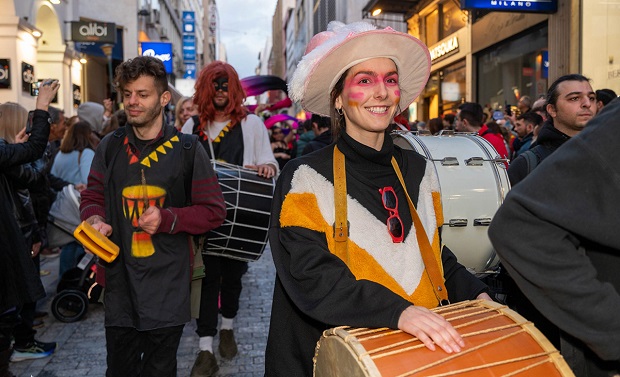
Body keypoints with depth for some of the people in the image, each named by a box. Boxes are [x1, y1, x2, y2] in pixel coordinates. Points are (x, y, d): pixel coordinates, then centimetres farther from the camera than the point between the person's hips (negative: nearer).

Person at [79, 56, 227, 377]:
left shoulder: (186, 149, -3)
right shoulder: (110, 146, 5)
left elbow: (214, 211, -2)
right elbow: (92, 197, 15)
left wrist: (168, 219, -16)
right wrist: (95, 220, -8)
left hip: (167, 287, -2)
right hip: (120, 282, 3)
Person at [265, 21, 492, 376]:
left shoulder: (420, 172, 5)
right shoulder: (306, 179, -11)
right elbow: (311, 276, -22)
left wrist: (475, 293, -3)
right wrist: (397, 310, -33)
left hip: (423, 348, 5)